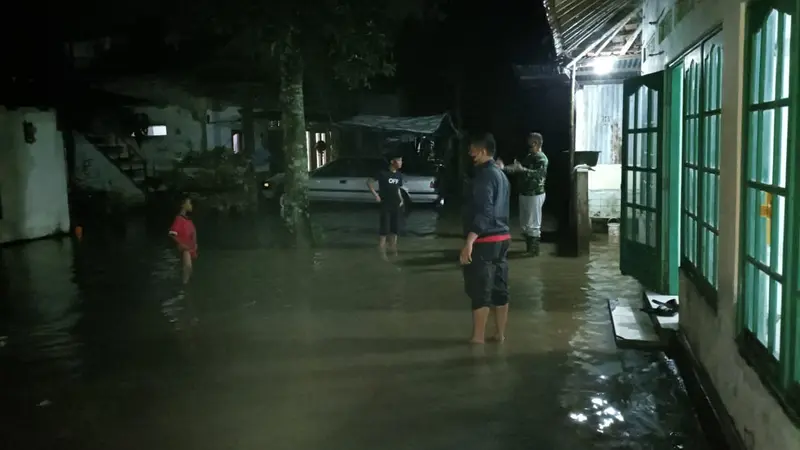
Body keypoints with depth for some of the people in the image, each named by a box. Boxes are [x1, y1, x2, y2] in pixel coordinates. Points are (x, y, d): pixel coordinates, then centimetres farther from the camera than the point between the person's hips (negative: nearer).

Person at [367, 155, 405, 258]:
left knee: (394, 229, 10)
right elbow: (369, 182, -6)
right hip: (385, 206, -6)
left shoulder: (399, 175, 8)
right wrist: (376, 195, -12)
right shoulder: (383, 173, -11)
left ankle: (392, 250, 22)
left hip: (396, 206, 6)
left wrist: (401, 199, 7)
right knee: (384, 230, -6)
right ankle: (381, 252, 1)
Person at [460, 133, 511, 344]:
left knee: (480, 291, -2)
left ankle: (478, 337, 4)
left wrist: (469, 242, -29)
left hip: (485, 240, -9)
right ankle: (500, 334, 18)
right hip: (502, 238, 9)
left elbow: (483, 212, -24)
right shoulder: (501, 175, 15)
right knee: (500, 289, 12)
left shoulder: (485, 175, -15)